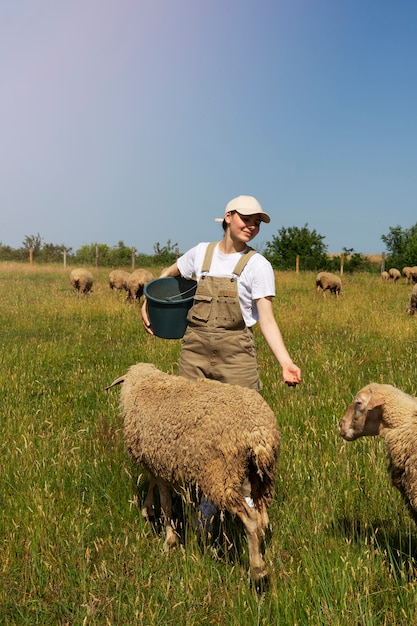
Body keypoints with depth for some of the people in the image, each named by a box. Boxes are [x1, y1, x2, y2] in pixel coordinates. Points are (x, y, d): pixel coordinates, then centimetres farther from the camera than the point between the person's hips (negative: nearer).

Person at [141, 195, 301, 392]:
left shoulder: (258, 265, -5)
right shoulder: (201, 252, 5)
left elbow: (267, 321, -11)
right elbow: (168, 274, 24)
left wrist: (286, 363, -23)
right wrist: (147, 302, 10)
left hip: (236, 352, -3)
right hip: (195, 347, 3)